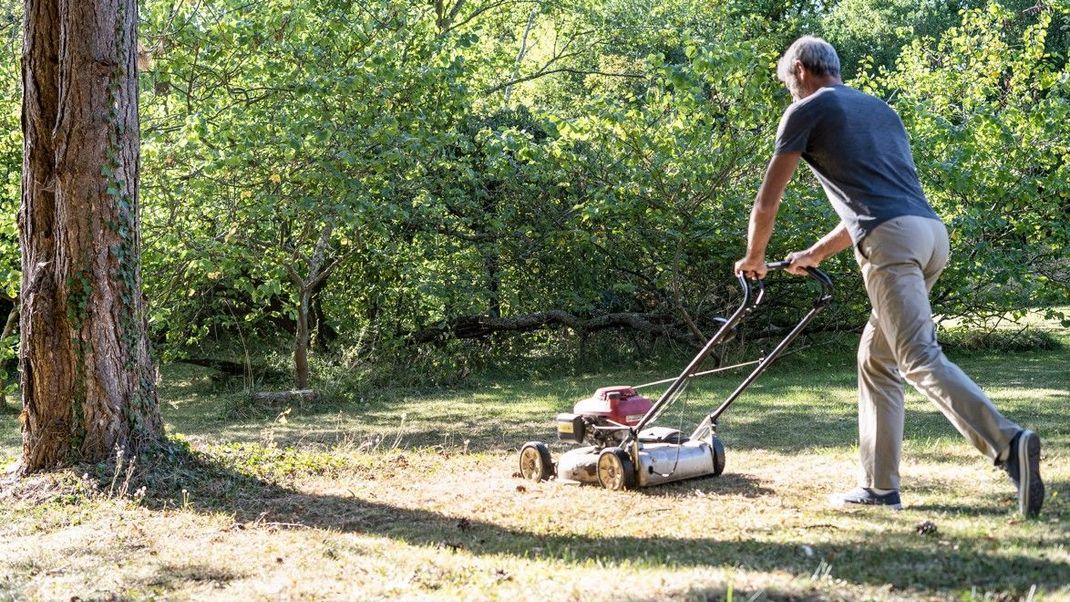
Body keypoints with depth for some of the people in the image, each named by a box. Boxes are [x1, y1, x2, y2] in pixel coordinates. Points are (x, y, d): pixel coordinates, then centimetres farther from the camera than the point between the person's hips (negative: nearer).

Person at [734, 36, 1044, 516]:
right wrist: (816, 254, 43)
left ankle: (1008, 444, -32)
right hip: (933, 231, 8)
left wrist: (754, 258, 29)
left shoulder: (807, 110, 10)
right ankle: (879, 486, 14)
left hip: (891, 241, -8)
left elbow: (767, 201, 12)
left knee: (920, 359, -15)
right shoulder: (879, 109, 31)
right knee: (876, 357, 15)